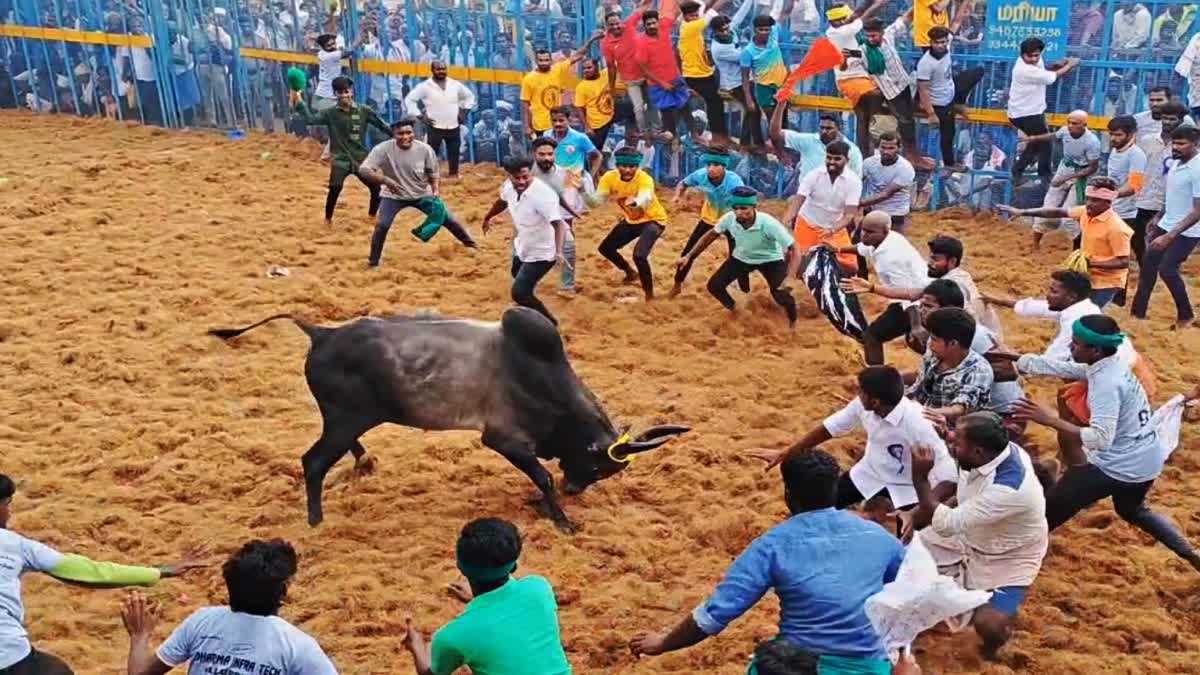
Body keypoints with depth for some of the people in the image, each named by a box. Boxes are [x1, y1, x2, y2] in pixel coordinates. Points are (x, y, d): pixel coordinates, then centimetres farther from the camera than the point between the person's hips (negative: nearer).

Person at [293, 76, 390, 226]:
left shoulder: (364, 111, 0)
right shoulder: (330, 113, -2)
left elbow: (382, 126, 6)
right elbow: (310, 119, -12)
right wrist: (299, 102, -22)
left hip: (361, 158, 2)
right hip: (340, 159, -2)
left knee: (376, 187, -4)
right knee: (335, 187, -23)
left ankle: (372, 215, 23)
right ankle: (328, 218, -2)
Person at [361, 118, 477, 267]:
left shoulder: (425, 149, -19)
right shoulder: (383, 149, -24)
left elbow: (433, 175, -4)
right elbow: (364, 169, -29)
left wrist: (436, 191, -22)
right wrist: (385, 180, -43)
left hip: (423, 194, 1)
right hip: (394, 196, -1)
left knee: (448, 219, 3)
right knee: (382, 225, -20)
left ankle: (471, 245, 25)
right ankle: (373, 261, -2)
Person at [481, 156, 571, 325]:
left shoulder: (543, 194, -36)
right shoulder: (509, 187, -13)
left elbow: (558, 224, -44)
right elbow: (502, 201, 12)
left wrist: (559, 252, -60)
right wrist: (488, 218, 30)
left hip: (540, 253, -9)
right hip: (522, 247, 9)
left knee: (519, 293, -15)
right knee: (518, 276, 33)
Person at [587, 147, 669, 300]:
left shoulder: (644, 178, -32)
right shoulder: (610, 178, -17)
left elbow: (645, 199, -52)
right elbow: (596, 201, -21)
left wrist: (635, 201, -76)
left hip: (653, 220, -6)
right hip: (630, 220, 6)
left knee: (639, 255, -25)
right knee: (606, 248, 9)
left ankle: (650, 295, -4)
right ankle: (631, 273, 37)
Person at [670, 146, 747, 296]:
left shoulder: (734, 181, -36)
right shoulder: (700, 175, -25)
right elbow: (683, 183, -4)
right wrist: (678, 195, -25)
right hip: (709, 218, 3)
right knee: (688, 252, 4)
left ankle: (747, 293, 13)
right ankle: (677, 285, 25)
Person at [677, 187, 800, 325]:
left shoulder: (768, 224, -38)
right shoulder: (729, 219, -26)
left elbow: (793, 249, -35)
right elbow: (711, 235, -5)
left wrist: (790, 278, -50)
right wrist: (689, 256, -6)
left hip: (770, 260, -4)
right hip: (742, 257, 4)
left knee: (782, 296, -23)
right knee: (714, 286, -6)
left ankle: (792, 323, 12)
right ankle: (733, 310, 25)